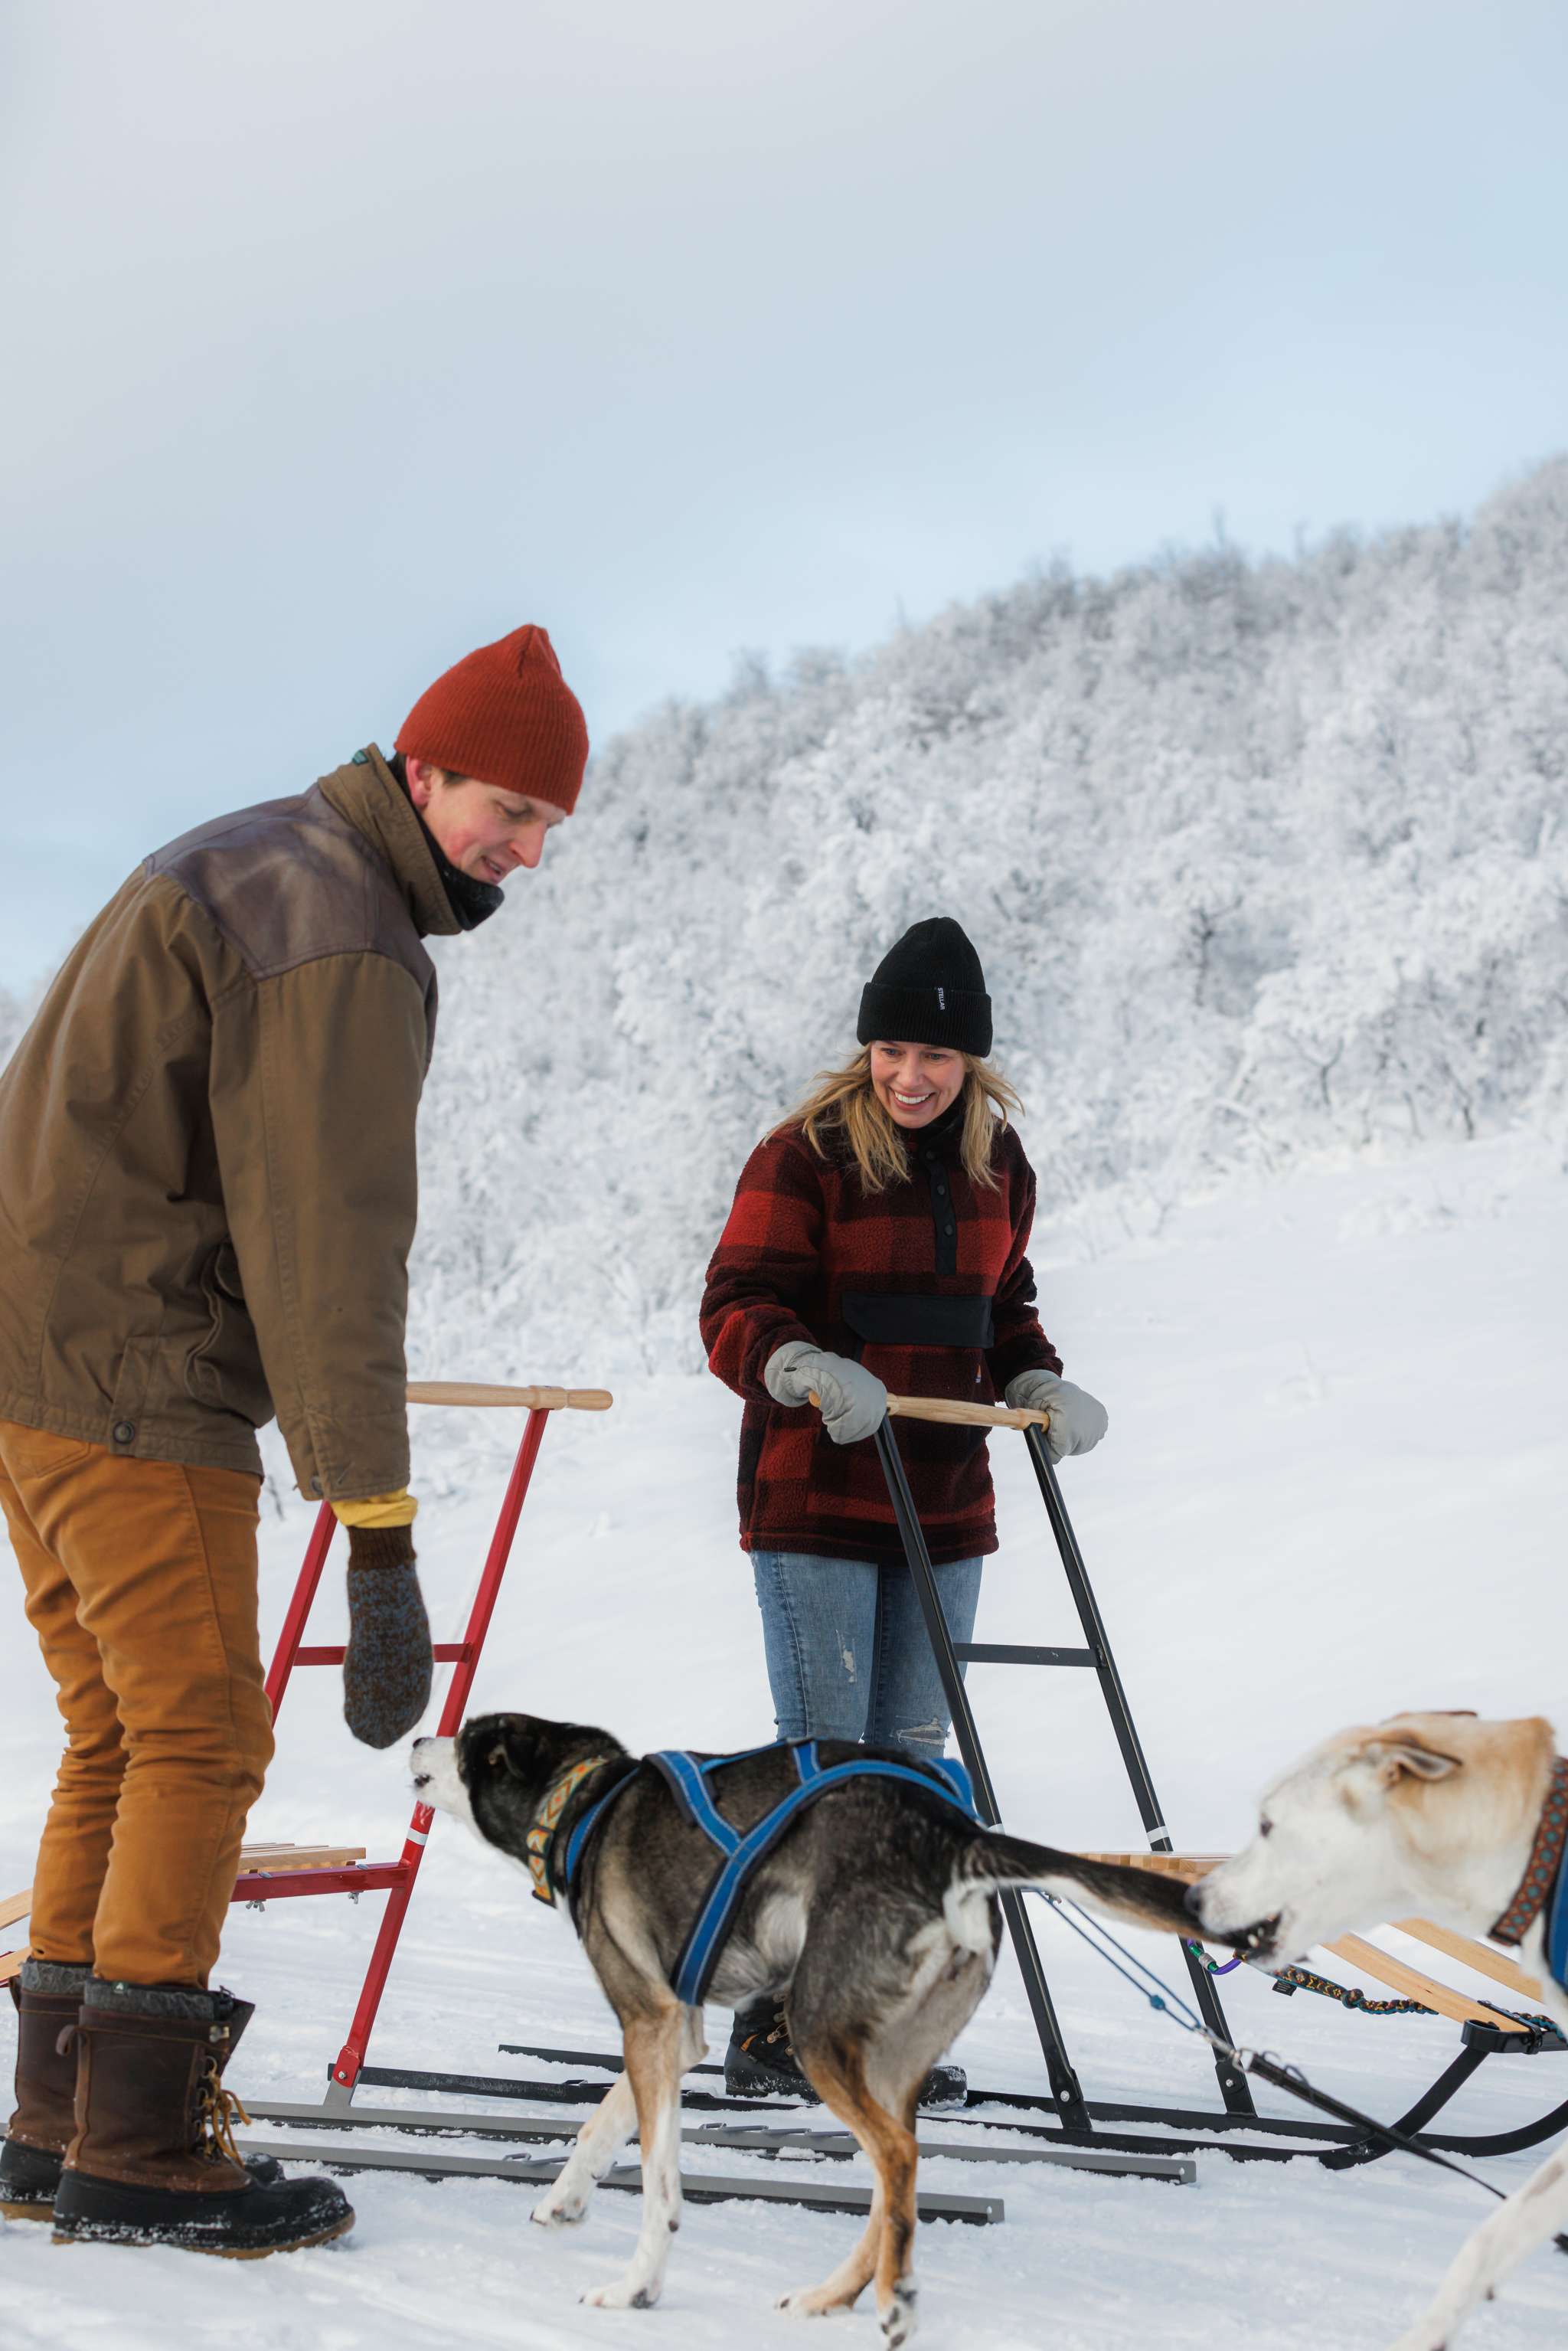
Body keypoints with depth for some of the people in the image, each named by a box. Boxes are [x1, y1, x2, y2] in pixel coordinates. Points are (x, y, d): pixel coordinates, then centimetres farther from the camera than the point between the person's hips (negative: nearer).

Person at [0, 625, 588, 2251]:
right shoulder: (342, 944, -16)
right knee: (201, 1741, -4)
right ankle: (137, 2156, 0)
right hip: (133, 1381, -10)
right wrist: (380, 1536, -22)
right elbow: (327, 1249, -22)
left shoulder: (241, 868, 17)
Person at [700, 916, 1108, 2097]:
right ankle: (774, 2021, 2)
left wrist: (1039, 1385, 2)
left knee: (911, 1761, 9)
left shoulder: (997, 1167, 10)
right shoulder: (804, 1155, -8)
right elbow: (736, 1310, -10)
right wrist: (808, 1368, -30)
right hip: (814, 1504, -6)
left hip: (944, 1509, 6)